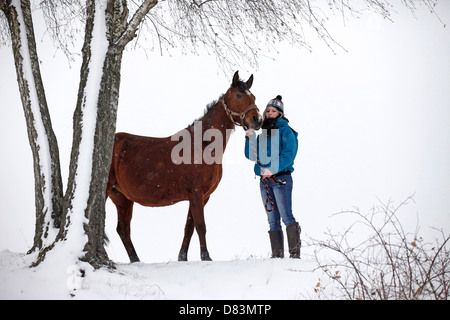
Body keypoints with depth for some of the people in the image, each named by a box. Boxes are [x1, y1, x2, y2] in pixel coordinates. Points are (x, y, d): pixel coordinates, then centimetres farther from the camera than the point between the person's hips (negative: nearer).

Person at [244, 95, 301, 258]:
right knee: (272, 220, 7)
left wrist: (273, 169, -24)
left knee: (286, 216, -14)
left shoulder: (286, 131, -1)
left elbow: (288, 154, -13)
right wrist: (250, 139, 1)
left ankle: (295, 252, -15)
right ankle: (277, 254, 9)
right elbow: (252, 156, 16)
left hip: (281, 178, -7)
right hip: (265, 180, 7)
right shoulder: (263, 133, 19)